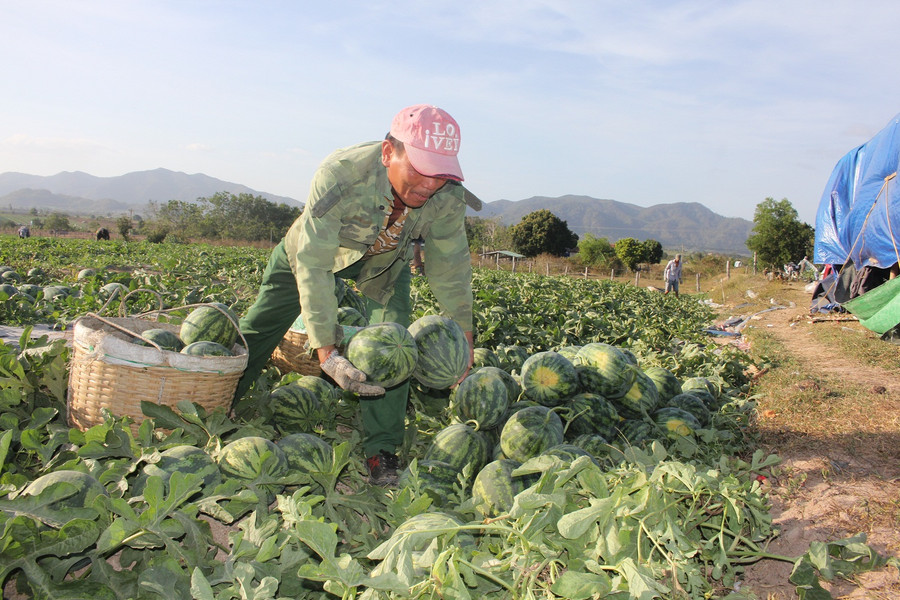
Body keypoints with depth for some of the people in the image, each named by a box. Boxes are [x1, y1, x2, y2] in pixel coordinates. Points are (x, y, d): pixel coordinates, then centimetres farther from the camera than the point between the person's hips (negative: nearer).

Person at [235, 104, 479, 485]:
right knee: (256, 329, 6)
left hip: (385, 260, 2)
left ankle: (382, 450, -2)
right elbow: (312, 267, -41)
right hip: (318, 248, -1)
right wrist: (326, 351, -47)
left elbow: (450, 268, -16)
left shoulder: (447, 196, -32)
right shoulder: (339, 176, -45)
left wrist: (464, 340, -12)